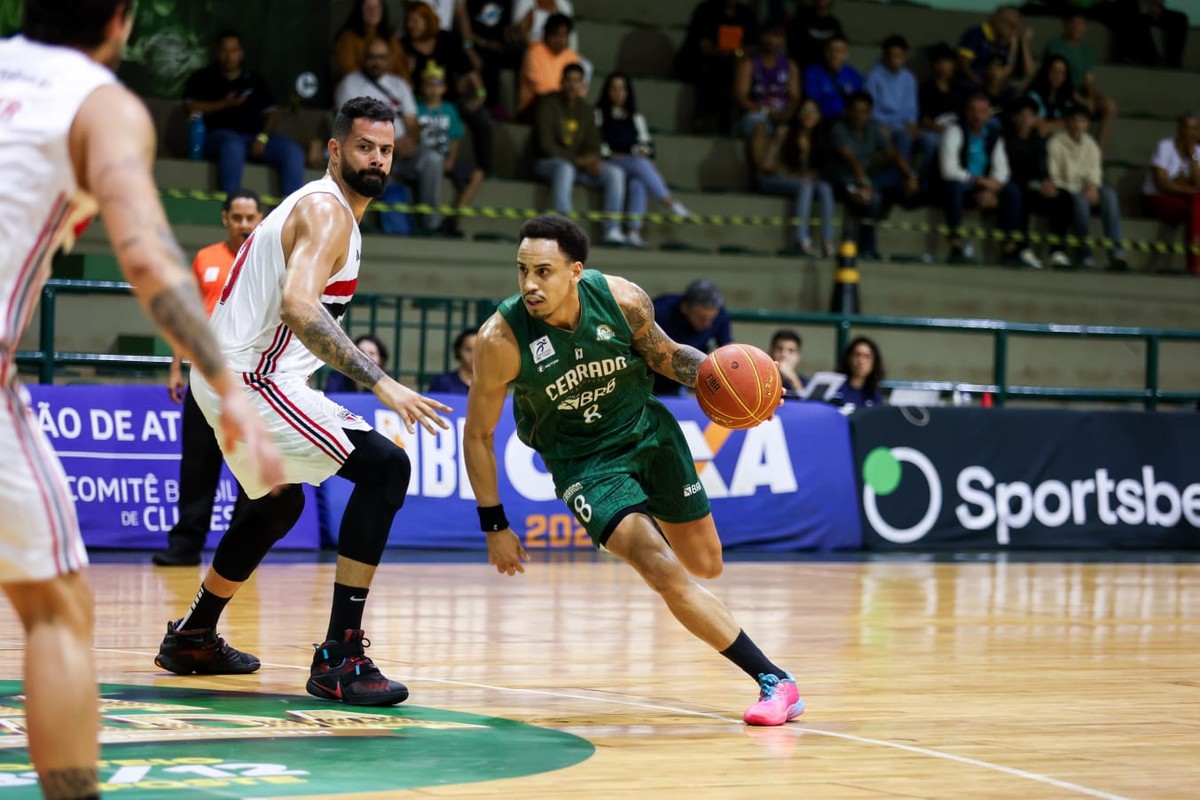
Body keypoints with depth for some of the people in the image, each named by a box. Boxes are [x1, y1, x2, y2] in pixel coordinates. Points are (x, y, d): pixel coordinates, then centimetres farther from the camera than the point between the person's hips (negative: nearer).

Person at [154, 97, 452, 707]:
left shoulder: (320, 208, 18)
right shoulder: (328, 211, -15)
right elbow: (298, 306, -32)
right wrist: (381, 383, -37)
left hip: (229, 376, 11)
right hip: (254, 377, -11)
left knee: (276, 505, 31)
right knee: (383, 466, -20)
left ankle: (192, 637, 46)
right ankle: (339, 657, -22)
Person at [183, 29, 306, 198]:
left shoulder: (255, 81, 24)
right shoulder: (202, 78, 18)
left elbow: (271, 112, 13)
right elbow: (190, 107, 4)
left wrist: (262, 137, -8)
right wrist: (225, 104, -5)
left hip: (254, 138, 4)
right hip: (219, 134, -4)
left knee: (294, 151, -23)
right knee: (233, 146, -42)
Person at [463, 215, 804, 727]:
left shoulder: (621, 300, -21)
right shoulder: (501, 339, -27)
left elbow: (664, 354, 1)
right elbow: (478, 434, -13)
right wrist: (495, 527, -9)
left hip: (646, 429, 3)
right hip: (584, 461, -3)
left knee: (705, 565, 12)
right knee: (666, 574, -19)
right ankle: (774, 680, -10)